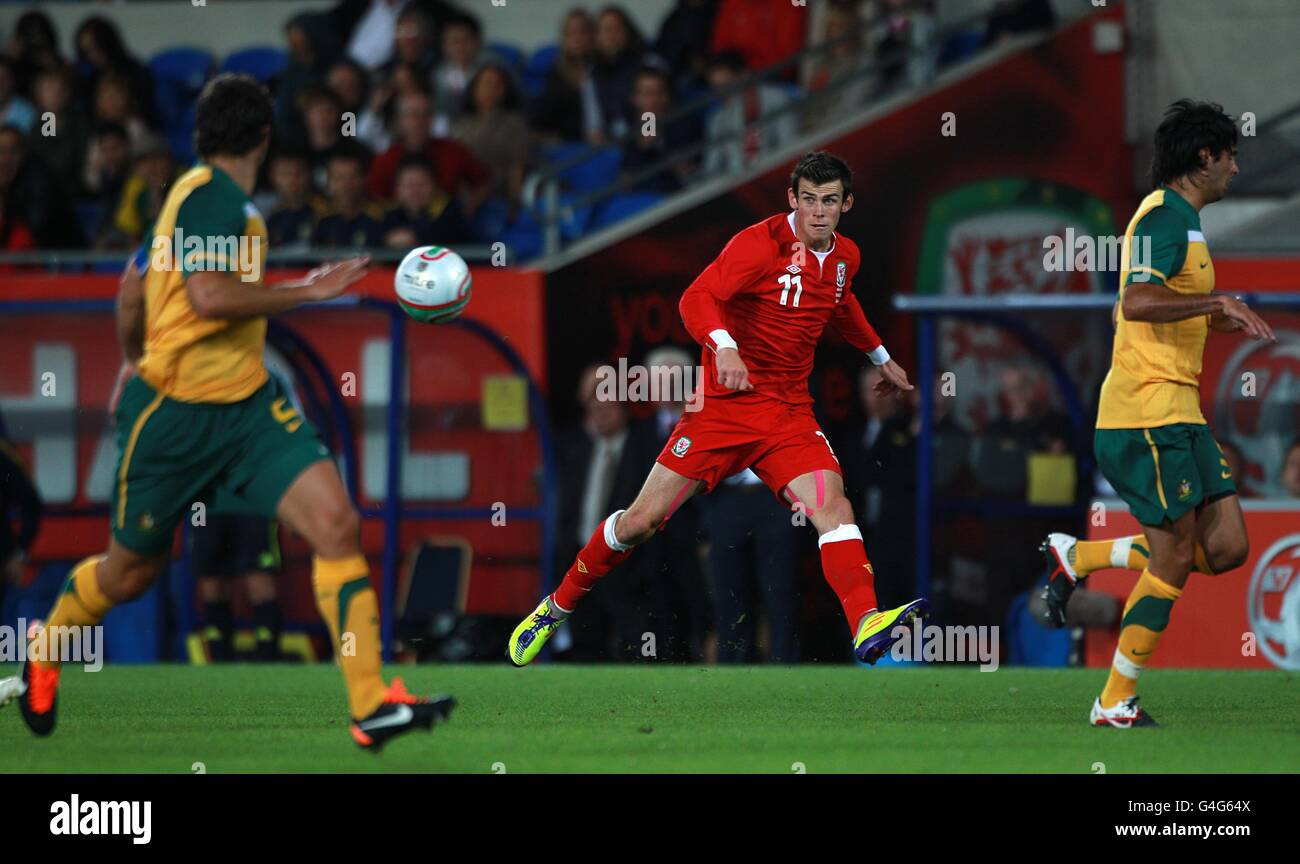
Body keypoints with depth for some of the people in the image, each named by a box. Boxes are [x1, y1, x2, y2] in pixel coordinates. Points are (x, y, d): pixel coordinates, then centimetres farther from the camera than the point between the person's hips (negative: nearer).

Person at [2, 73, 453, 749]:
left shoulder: (201, 192, 13)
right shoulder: (213, 195, -15)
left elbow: (134, 287, 23)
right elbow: (209, 295, -29)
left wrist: (136, 361, 38)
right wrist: (306, 290, -21)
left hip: (247, 402, 8)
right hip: (174, 409, -8)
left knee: (336, 523, -13)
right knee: (130, 572, 10)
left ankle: (371, 706, -17)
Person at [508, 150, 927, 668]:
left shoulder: (844, 257, 9)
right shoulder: (762, 243, -14)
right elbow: (696, 299, -27)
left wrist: (880, 357, 43)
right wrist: (723, 345, -45)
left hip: (790, 415, 4)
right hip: (724, 405, -4)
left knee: (832, 506, -22)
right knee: (642, 519, -2)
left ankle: (867, 627, -36)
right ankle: (557, 607, 18)